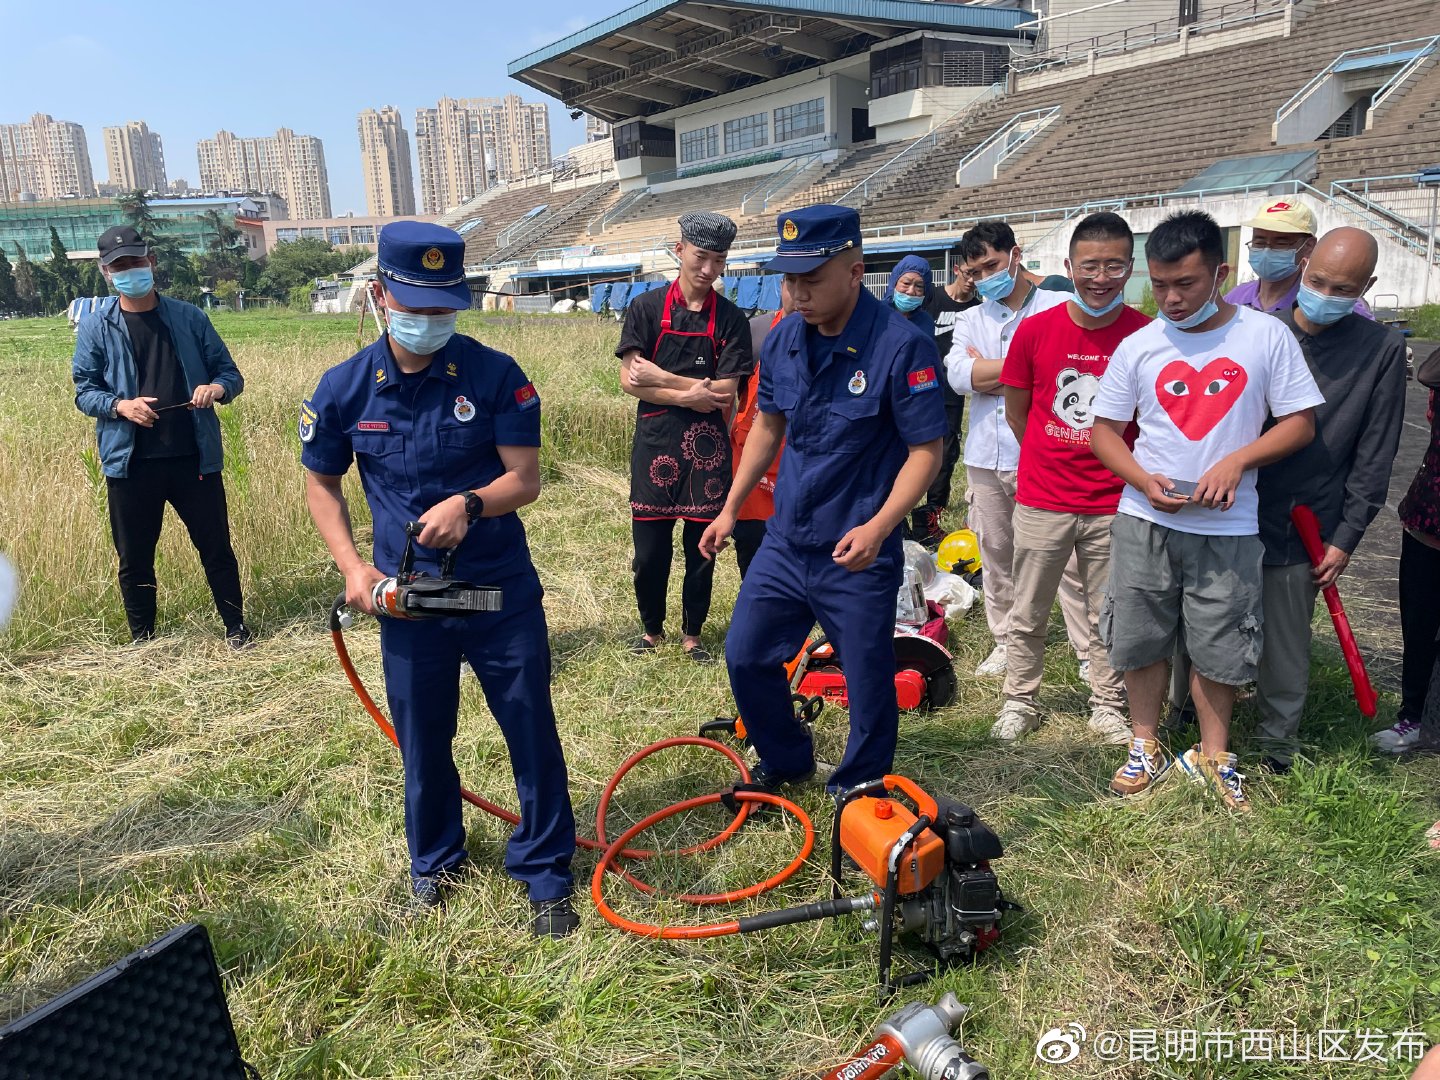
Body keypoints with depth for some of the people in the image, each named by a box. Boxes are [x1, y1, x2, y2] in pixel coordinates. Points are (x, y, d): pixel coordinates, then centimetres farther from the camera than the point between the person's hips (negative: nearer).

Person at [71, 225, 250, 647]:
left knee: (216, 548, 7)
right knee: (135, 559, 9)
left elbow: (230, 373, 8)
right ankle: (143, 643, 24)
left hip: (194, 457, 0)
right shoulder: (96, 328, 2)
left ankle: (237, 630, 22)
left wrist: (218, 387, -16)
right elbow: (84, 392, 4)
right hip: (130, 463, 0)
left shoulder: (190, 318, 5)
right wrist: (120, 406, -17)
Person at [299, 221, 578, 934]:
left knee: (532, 733, 5)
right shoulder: (344, 388, -3)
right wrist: (354, 567, -5)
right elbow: (321, 483, 8)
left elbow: (525, 480, -11)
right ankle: (435, 862, 40)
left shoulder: (495, 376, -9)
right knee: (422, 742, 16)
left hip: (502, 592, -1)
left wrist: (468, 503, -31)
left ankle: (545, 872, 25)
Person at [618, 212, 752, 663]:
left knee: (702, 547, 8)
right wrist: (688, 394, -16)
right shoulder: (646, 309, 0)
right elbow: (629, 380, -8)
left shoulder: (730, 319, 0)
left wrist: (660, 378, -11)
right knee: (649, 549, 6)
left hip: (706, 446, 0)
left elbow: (724, 395, -9)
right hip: (654, 443, 0)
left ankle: (692, 635, 25)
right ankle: (651, 629, 27)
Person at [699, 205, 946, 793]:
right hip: (785, 541, 6)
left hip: (857, 554, -6)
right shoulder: (783, 340, 0)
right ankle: (785, 761, 39)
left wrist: (877, 528, -29)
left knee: (869, 685, 7)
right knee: (745, 656, 14)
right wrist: (731, 508, 13)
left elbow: (926, 450, -15)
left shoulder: (901, 345, -18)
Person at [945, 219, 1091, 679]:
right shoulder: (971, 320, 14)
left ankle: (1089, 650, 8)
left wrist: (987, 372, -8)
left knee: (1067, 558, -3)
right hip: (986, 454, 5)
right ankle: (1006, 640, 27)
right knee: (996, 553, 14)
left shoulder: (1059, 308, 0)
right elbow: (957, 374, -4)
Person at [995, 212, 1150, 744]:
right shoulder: (1036, 329, -5)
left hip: (1113, 504, 0)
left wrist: (1130, 471, 2)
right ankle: (1019, 701, 29)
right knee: (1028, 614, 12)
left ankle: (1108, 706, 30)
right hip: (1041, 500, 1)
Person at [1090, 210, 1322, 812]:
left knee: (1220, 646, 7)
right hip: (1144, 521, 2)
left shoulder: (1266, 336, -2)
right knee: (1140, 638, 8)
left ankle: (1213, 756, 28)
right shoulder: (1137, 346, 2)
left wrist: (1236, 461, -16)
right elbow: (1103, 428, 6)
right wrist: (1144, 481, -11)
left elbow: (1299, 423, 0)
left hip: (1227, 526, -1)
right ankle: (1147, 748, 27)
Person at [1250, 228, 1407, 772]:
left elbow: (1374, 456, 1)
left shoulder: (1382, 350, 0)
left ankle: (1276, 750, 27)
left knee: (1285, 650, 10)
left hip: (1301, 531, -1)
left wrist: (1347, 537, -2)